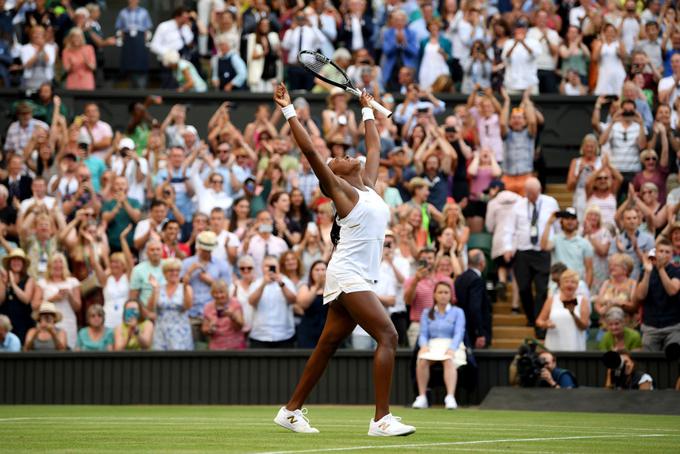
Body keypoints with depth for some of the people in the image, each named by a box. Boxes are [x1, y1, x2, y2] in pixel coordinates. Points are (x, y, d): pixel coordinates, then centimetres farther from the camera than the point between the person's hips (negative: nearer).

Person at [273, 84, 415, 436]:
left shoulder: (367, 184, 15)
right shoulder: (339, 189, -3)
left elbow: (374, 146, 29)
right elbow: (309, 151, -10)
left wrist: (367, 110, 37)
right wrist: (288, 110, -9)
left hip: (358, 279, 8)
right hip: (348, 276, -8)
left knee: (327, 345, 10)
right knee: (387, 336, -17)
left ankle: (291, 410, 17)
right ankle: (381, 419, -22)